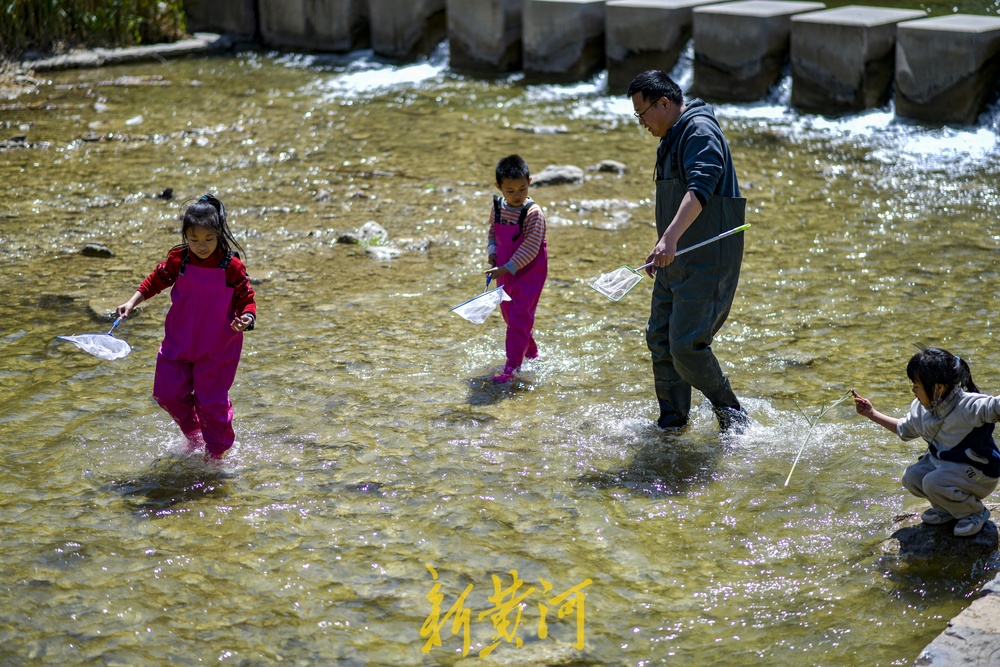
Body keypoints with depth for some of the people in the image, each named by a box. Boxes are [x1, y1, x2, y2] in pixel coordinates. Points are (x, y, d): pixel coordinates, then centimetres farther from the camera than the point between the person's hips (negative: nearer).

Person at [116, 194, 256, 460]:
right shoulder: (178, 260, -6)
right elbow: (156, 280, 10)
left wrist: (247, 318, -26)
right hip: (178, 344, 4)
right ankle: (193, 433, 36)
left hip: (217, 348, -4)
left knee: (212, 401, 0)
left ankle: (216, 452, 22)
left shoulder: (232, 267, -15)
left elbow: (246, 299, -6)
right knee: (168, 393, 8)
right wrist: (132, 302, 1)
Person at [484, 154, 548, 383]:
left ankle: (512, 367, -10)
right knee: (509, 314, 18)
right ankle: (531, 353, 37)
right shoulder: (497, 208, 0)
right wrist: (492, 251, -3)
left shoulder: (534, 213, -20)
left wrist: (506, 268, -27)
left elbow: (530, 248, -24)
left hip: (529, 272, -7)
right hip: (505, 272, 7)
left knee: (519, 317, -11)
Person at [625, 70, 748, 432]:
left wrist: (670, 238, -43)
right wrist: (662, 252, 28)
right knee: (660, 339, 9)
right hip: (676, 262, 10)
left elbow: (699, 189, -31)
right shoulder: (671, 140, 17)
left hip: (708, 263, -10)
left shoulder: (700, 131, -15)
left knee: (686, 345, -14)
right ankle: (672, 420, 21)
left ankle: (731, 413, 4)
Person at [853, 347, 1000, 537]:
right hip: (941, 461, 8)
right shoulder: (921, 409, -3)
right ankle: (947, 508, 16)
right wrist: (872, 414, 13)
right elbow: (904, 429, 17)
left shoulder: (968, 406, -29)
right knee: (911, 478, -9)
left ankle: (976, 513, -2)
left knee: (933, 483, -28)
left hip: (978, 472, -8)